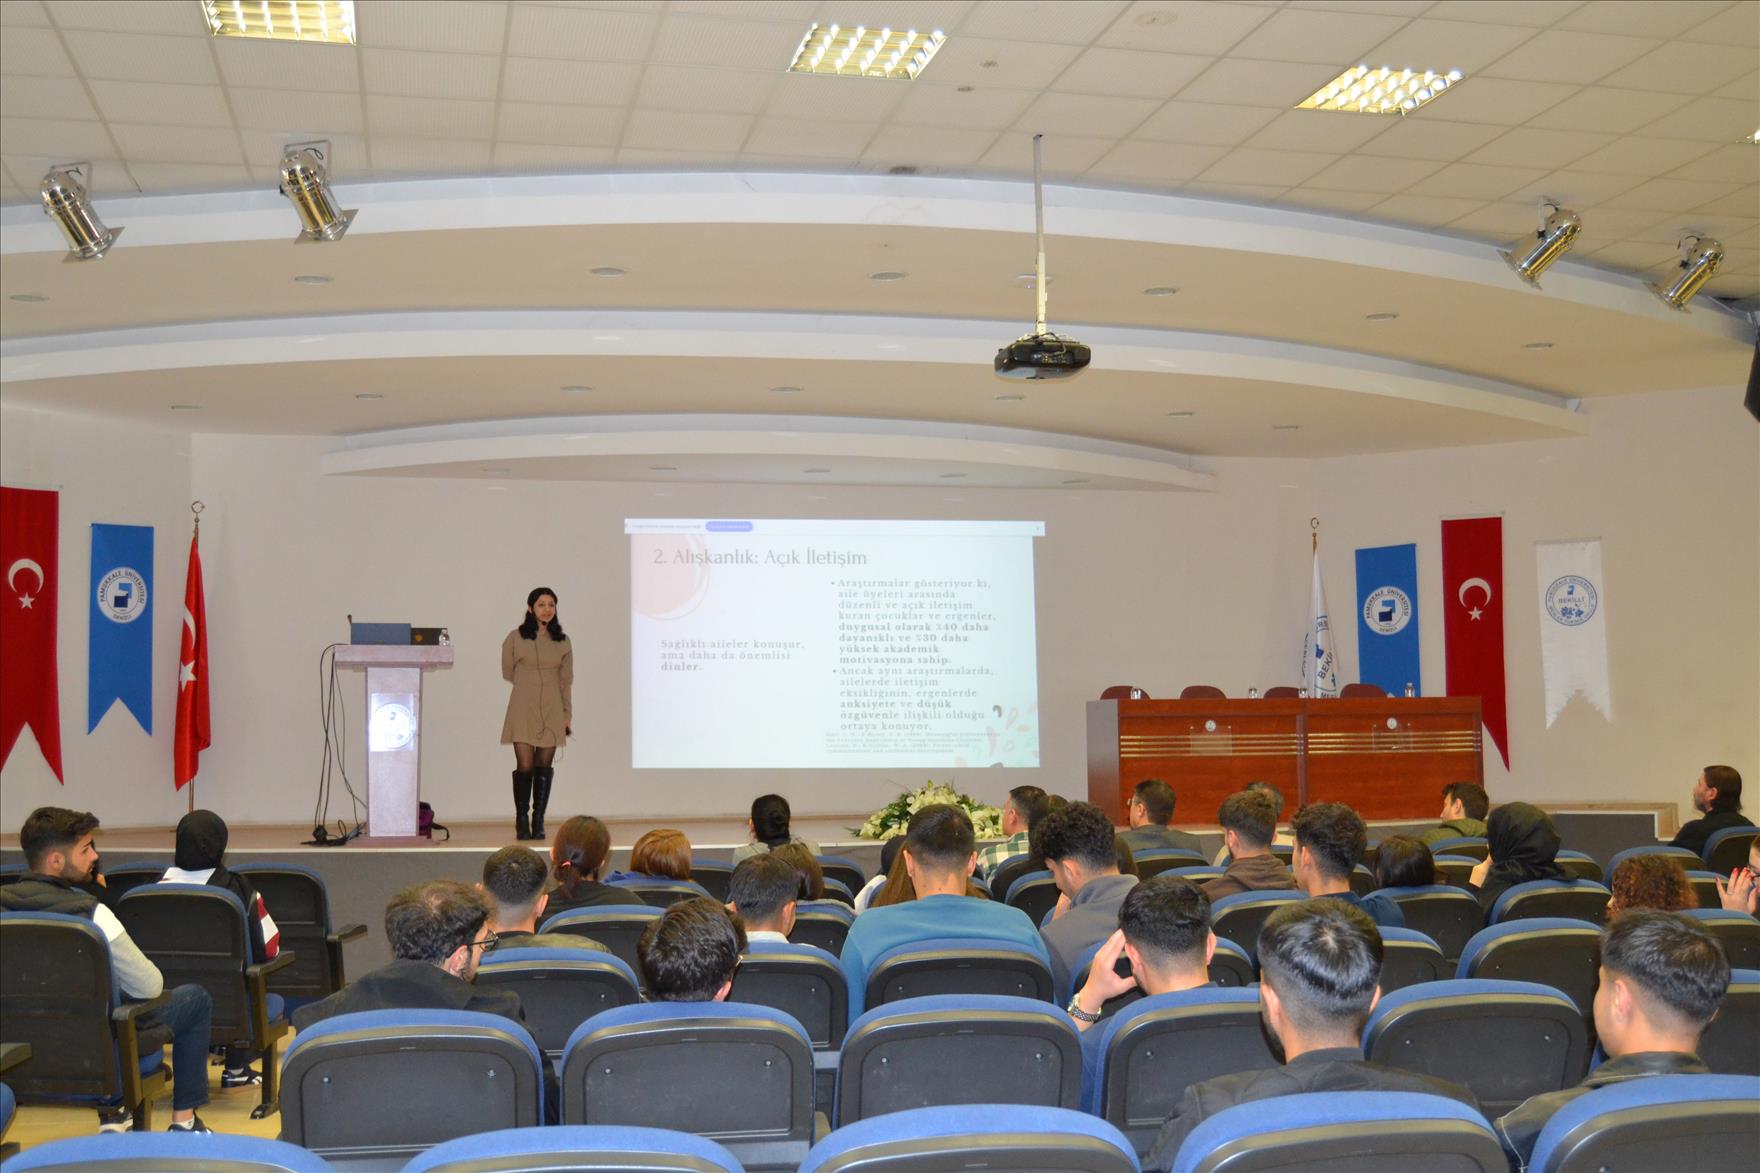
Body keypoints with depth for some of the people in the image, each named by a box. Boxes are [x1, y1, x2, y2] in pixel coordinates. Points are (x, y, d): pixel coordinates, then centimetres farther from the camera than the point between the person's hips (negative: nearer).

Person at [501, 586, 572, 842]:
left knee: (544, 766, 3)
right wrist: (529, 685, 11)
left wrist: (567, 714, 8)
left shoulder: (562, 642, 8)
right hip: (523, 708, -2)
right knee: (525, 766, -6)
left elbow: (566, 681, 11)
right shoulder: (516, 638, 1)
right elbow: (507, 673, 11)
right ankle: (521, 821, 8)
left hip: (551, 710, 2)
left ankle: (538, 821, 10)